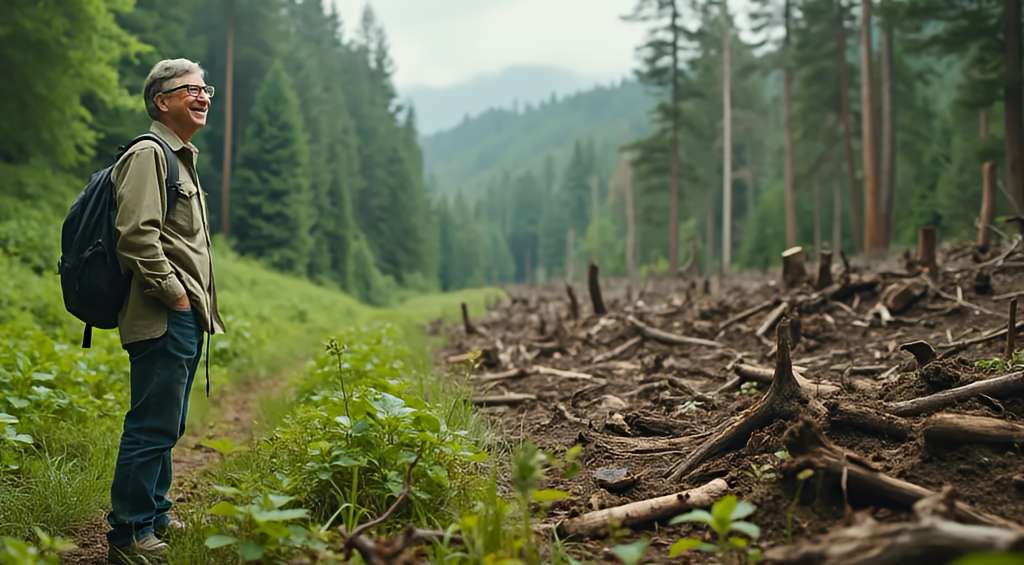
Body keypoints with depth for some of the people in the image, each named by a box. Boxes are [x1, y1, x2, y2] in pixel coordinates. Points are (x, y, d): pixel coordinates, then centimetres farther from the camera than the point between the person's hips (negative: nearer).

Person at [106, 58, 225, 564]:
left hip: (187, 318, 10)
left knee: (167, 426, 17)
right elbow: (137, 236, -21)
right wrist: (173, 293, -17)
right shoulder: (149, 154, -10)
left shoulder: (182, 159, 22)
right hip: (163, 318, -10)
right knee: (153, 426, -7)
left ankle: (155, 516, 29)